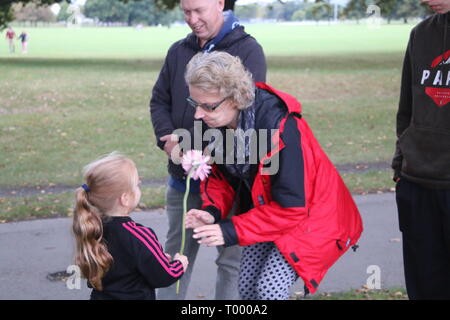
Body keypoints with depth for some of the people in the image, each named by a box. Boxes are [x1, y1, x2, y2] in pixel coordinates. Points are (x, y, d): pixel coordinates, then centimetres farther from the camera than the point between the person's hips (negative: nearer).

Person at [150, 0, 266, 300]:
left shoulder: (248, 50, -7)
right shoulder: (179, 51, 10)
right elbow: (159, 101, 12)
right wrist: (168, 138, -9)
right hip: (182, 176, 5)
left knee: (231, 258, 5)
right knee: (176, 255, 15)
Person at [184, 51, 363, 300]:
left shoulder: (278, 127, -34)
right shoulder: (218, 122, -11)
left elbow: (291, 207, -31)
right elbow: (219, 176, 3)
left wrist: (232, 231, -32)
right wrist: (211, 211, -19)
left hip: (308, 213, -7)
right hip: (265, 212, 8)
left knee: (269, 289, -17)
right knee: (247, 288, 6)